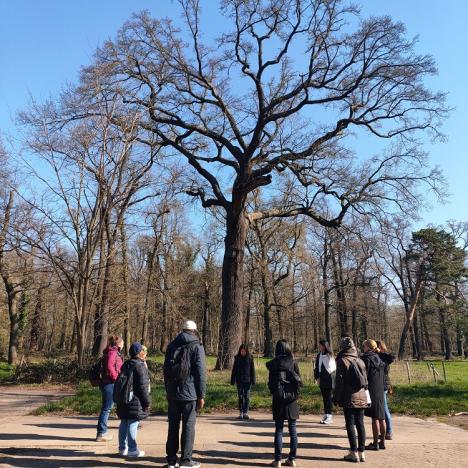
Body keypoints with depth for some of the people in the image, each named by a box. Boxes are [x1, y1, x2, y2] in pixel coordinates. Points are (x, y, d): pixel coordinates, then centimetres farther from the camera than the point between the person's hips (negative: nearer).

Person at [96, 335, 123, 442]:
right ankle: (101, 433, 6)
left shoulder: (113, 352, 15)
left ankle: (103, 431, 27)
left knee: (106, 408, 17)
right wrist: (116, 378, -15)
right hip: (110, 384, -10)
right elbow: (109, 367, -25)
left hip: (107, 383, 10)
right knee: (107, 408, -2)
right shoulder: (112, 352, -13)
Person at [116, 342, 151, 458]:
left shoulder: (125, 365, 12)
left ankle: (122, 448, 26)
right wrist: (146, 402, -11)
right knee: (133, 424, -1)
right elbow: (142, 386, -18)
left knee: (124, 423, 15)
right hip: (135, 400, -9)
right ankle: (132, 449, 6)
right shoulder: (140, 366, -16)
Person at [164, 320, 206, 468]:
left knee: (173, 425, 11)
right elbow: (201, 372, -9)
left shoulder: (172, 345, 9)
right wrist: (201, 395, -4)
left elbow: (166, 369, 13)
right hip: (189, 393, -4)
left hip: (172, 393, 5)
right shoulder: (196, 346, -6)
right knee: (188, 426, 3)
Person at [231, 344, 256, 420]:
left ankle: (246, 413, 8)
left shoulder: (249, 358, -3)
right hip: (239, 381, 1)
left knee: (247, 397, 1)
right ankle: (240, 413, 13)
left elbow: (252, 370, 0)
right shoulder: (237, 358, 1)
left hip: (247, 381, -1)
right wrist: (232, 380, 2)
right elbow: (234, 370, 5)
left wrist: (253, 380, -4)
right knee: (240, 397, 6)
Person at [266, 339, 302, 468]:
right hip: (292, 400, 1)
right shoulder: (293, 362, -3)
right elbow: (299, 381, -2)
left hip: (278, 400, -1)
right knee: (292, 430, 10)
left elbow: (270, 382, -3)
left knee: (279, 430, 6)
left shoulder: (273, 364, -5)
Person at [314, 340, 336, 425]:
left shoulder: (330, 356, -7)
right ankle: (326, 415, 18)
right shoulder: (319, 356, 9)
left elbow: (334, 367, -7)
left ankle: (329, 416, 0)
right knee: (324, 398, 11)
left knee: (329, 398, -4)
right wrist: (317, 378, 5)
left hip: (329, 380, -5)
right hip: (322, 381, 6)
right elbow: (317, 367, 14)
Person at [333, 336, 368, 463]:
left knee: (350, 425, 1)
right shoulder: (360, 361, 9)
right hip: (361, 398, 6)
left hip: (349, 399, -5)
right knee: (360, 424, 10)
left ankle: (354, 453, 3)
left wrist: (336, 398, -3)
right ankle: (361, 452, 15)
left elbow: (339, 381, -10)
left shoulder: (342, 361, -9)